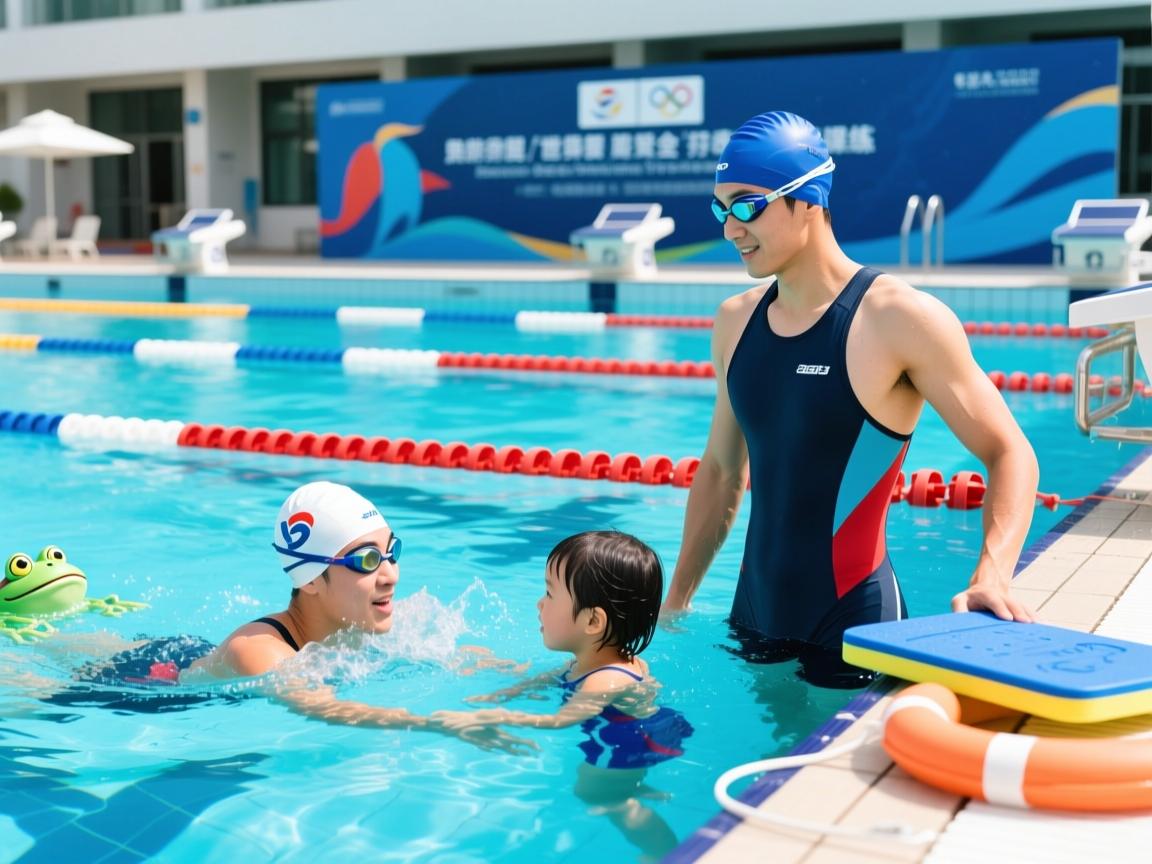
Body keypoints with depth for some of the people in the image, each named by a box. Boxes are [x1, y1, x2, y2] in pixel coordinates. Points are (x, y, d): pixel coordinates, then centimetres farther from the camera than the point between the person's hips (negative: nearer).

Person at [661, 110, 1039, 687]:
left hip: (852, 622, -5)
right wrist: (676, 601, 16)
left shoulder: (901, 319, -13)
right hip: (755, 614, 6)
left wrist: (993, 574, -27)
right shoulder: (735, 321, 6)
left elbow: (1009, 454, -11)